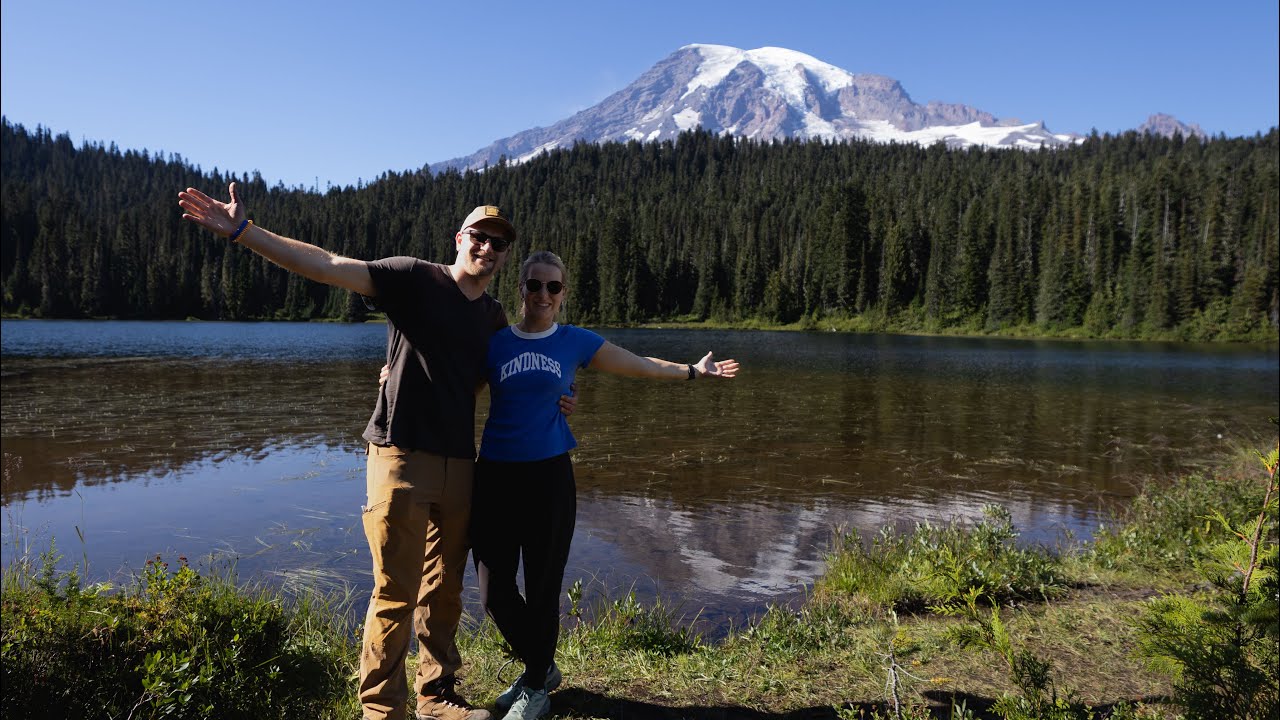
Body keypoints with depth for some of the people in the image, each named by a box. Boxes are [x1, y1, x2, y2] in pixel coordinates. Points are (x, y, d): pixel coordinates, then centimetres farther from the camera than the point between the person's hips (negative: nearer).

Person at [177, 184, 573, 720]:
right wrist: (242, 232, -24)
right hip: (402, 458, -6)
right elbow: (329, 267, -14)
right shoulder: (415, 279, -5)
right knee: (395, 595, -1)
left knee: (444, 593, 15)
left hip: (459, 466, 6)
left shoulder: (494, 318, 13)